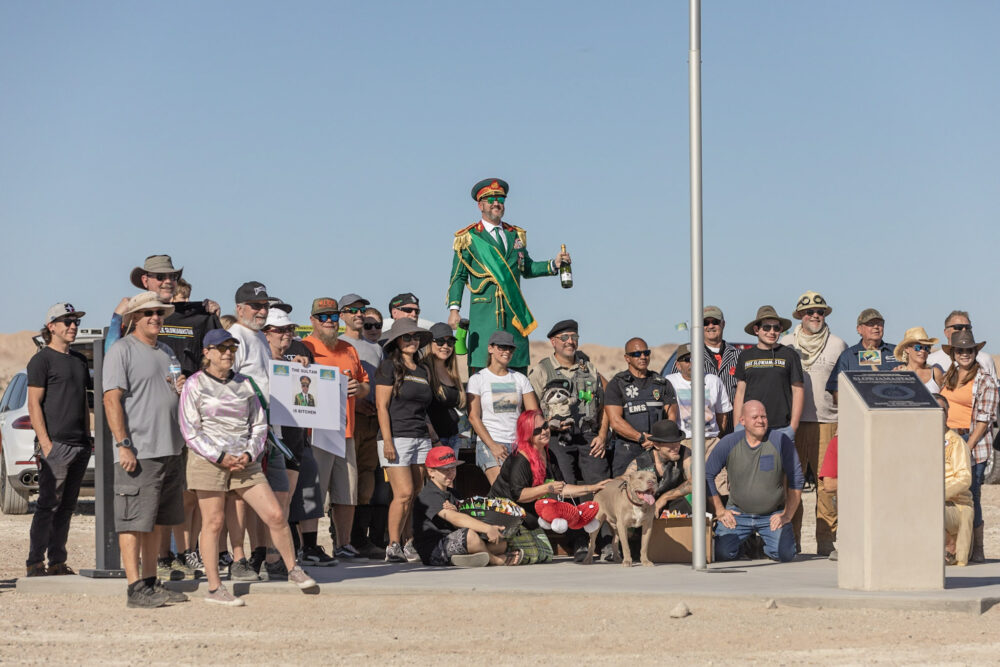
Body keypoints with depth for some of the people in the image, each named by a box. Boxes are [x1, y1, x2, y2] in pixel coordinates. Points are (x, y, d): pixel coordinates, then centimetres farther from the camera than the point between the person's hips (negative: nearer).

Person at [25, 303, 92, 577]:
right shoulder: (42, 360, -4)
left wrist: (87, 437, 16)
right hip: (55, 445, -7)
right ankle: (35, 563, -4)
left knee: (67, 506, 8)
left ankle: (57, 562, 12)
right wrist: (45, 443, -16)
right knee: (48, 505, -8)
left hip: (80, 446, 7)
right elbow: (34, 404, -9)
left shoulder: (79, 360, 18)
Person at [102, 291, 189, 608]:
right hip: (138, 452, -8)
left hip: (170, 450, 8)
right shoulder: (122, 350, -5)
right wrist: (124, 445, -19)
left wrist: (182, 389, 5)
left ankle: (151, 582, 17)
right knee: (134, 521, -7)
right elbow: (112, 400, -12)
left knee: (156, 521, 12)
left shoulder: (166, 352, 19)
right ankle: (135, 588, -8)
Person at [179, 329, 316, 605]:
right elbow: (190, 430, -6)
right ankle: (214, 588, 4)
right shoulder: (195, 385, -1)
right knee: (213, 522, -3)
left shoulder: (244, 384, 12)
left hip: (245, 462, 4)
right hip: (208, 461, -4)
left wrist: (249, 454, -3)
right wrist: (219, 457, -13)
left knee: (276, 515, -1)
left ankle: (293, 570, 16)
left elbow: (259, 424, 13)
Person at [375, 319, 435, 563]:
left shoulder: (422, 371, 18)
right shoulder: (389, 367, -1)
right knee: (404, 493, -14)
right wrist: (387, 441, -13)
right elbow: (382, 405, -6)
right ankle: (393, 547, -8)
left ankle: (407, 544, 7)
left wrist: (431, 434, 17)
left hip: (421, 438, 6)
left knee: (415, 495, 3)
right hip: (397, 437, -6)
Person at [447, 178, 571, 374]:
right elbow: (458, 276, 1)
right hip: (484, 313, -5)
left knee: (518, 369, 0)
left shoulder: (516, 235, 19)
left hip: (515, 312, 5)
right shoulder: (469, 238, 5)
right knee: (482, 364, -10)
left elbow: (526, 268, 24)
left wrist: (553, 265, 7)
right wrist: (454, 309, -10)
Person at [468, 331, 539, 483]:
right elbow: (473, 417, -3)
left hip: (518, 444, 3)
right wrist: (493, 446, -13)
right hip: (489, 443, -3)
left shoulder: (520, 379, 14)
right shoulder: (477, 379, 5)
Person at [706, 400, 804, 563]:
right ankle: (744, 543, 17)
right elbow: (708, 475, 5)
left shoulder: (780, 440, -10)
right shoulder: (729, 443, -5)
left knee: (786, 554, -22)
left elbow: (796, 478, -5)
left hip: (773, 515, -1)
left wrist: (787, 514, -7)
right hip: (738, 513, 1)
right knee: (722, 553, -20)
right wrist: (719, 511, 1)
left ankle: (767, 548, 16)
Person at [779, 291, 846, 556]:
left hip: (827, 423, -1)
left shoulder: (837, 345, 10)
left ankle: (827, 542, -1)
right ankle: (790, 541, 2)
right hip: (791, 422, 1)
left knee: (827, 484, -5)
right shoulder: (786, 344, 12)